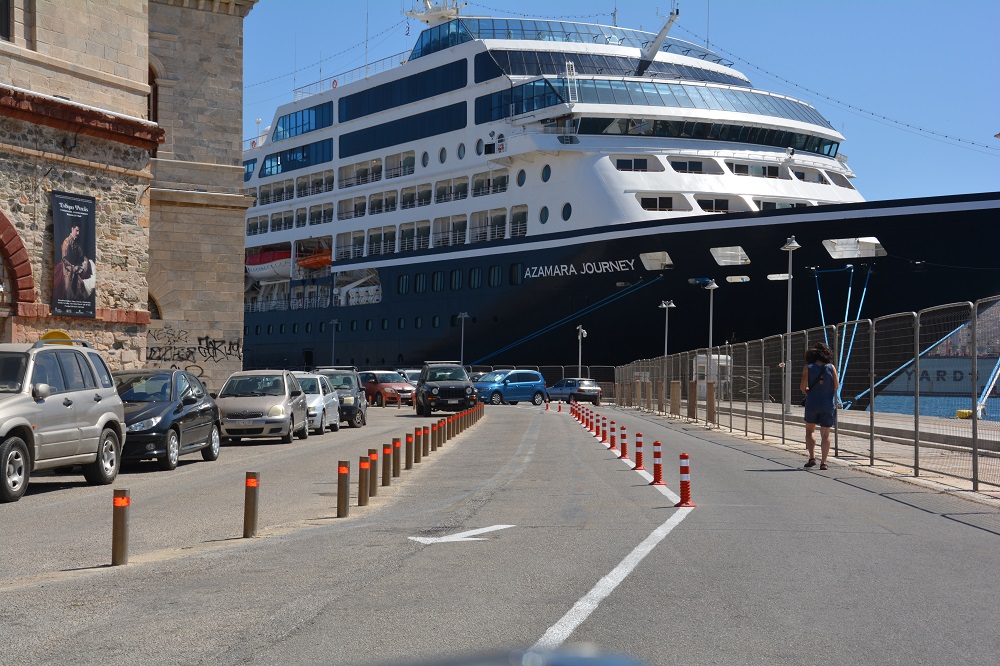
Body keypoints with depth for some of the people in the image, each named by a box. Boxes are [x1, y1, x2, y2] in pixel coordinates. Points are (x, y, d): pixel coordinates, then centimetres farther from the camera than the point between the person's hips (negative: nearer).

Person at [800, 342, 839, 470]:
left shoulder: (808, 367, -3)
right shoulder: (831, 367, -2)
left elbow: (802, 386, -8)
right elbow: (836, 386, 0)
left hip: (812, 403, 0)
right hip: (828, 404, 0)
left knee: (810, 430, 16)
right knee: (825, 434, 4)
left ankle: (812, 457, 3)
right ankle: (823, 462, -2)